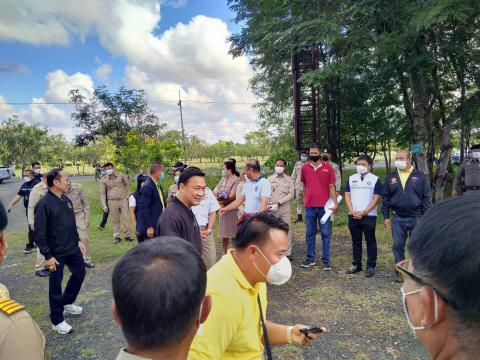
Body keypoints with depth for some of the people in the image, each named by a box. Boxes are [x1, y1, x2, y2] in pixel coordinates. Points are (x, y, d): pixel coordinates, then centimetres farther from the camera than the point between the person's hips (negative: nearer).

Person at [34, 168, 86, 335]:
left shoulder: (66, 200, 4)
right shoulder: (44, 204, -19)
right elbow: (39, 233, -18)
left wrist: (78, 240, 12)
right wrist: (48, 256, -18)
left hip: (73, 249, 8)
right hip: (56, 253, -7)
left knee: (79, 273, 19)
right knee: (56, 285, 6)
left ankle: (67, 303, 43)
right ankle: (57, 321, 22)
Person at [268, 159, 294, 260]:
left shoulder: (289, 179, 4)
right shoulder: (270, 178, 8)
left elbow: (291, 194, -2)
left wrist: (279, 201, -12)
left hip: (285, 207, -1)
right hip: (272, 208, 1)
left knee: (287, 230, 2)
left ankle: (287, 253, 9)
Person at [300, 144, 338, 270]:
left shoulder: (328, 167, -3)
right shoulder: (305, 167, 4)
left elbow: (331, 187, -2)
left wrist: (335, 203, -10)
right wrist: (306, 200, 12)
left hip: (324, 206, -2)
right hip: (309, 206, 2)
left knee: (325, 234, 5)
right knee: (310, 233, 11)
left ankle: (326, 261, 14)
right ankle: (310, 258, 23)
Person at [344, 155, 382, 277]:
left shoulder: (375, 179, -1)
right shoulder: (351, 178, 10)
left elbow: (376, 198, -6)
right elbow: (347, 195, 7)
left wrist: (364, 212, -14)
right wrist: (352, 211, -7)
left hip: (369, 216, -3)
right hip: (353, 216, 4)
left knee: (370, 241, 5)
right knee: (355, 241, 11)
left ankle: (371, 266, 15)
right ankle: (356, 264, 22)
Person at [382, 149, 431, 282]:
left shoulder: (420, 176, 1)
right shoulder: (390, 177, 6)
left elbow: (426, 198, 1)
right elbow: (385, 198, 7)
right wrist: (386, 217, 2)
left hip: (416, 218, -1)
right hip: (397, 219, 2)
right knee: (398, 246, 7)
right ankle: (400, 272, 20)